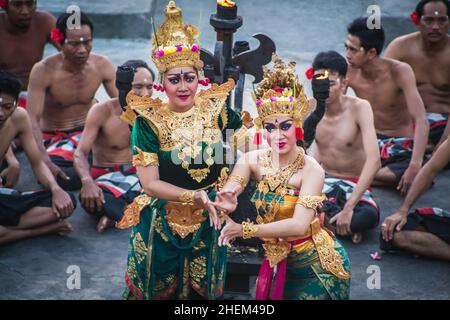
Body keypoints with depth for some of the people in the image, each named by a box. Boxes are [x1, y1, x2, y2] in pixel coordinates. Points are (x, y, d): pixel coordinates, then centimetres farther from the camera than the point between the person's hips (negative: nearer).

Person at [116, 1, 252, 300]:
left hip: (209, 219, 2)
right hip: (163, 221, -2)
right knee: (160, 289, 13)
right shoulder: (149, 120, -13)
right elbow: (150, 183, -15)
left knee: (204, 289, 17)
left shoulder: (215, 108, -6)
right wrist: (197, 198, -22)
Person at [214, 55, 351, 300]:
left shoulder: (311, 170, -20)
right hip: (278, 262, 4)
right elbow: (227, 195, -19)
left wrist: (244, 230, -31)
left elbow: (299, 224, -29)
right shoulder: (253, 160, -8)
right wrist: (228, 203, -43)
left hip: (318, 266, -4)